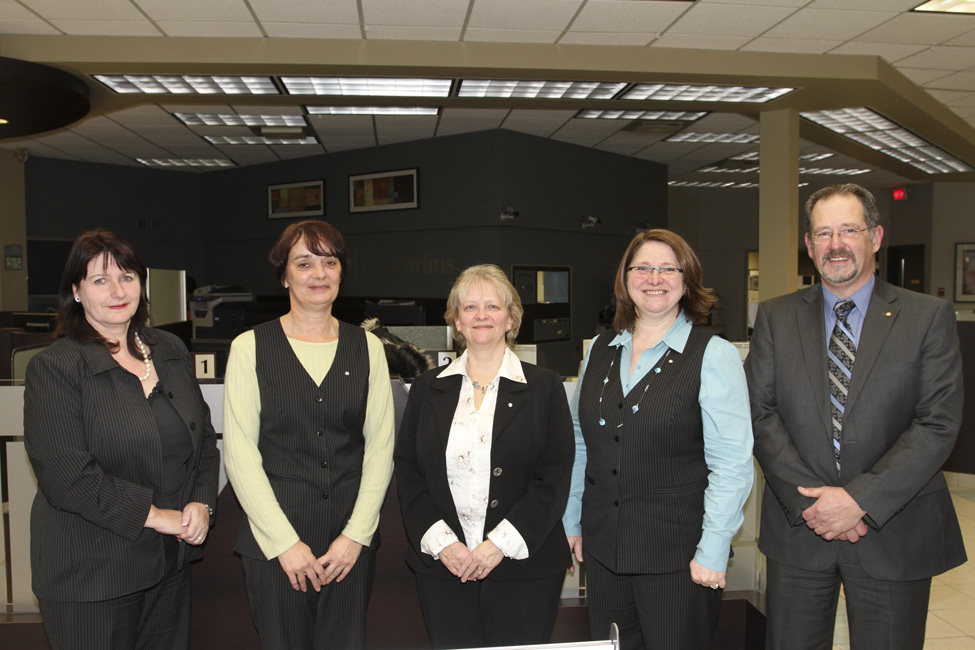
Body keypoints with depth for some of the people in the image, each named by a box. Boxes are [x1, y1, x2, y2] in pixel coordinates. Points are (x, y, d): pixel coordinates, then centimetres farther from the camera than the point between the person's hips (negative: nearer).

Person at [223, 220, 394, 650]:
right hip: (274, 542, -2)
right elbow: (240, 453, -4)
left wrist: (357, 534, -4)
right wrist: (285, 542, -8)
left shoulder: (366, 347, 6)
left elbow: (380, 447, 4)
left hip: (353, 542, 2)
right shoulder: (250, 348, -1)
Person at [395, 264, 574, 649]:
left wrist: (500, 543, -13)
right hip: (442, 567, 2)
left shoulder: (544, 387, 0)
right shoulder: (428, 388, 7)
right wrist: (440, 542, -8)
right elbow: (407, 471, 5)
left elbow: (555, 477, -5)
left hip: (524, 566, -1)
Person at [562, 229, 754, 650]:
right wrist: (571, 522, 12)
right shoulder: (600, 350, 7)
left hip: (678, 556, -4)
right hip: (602, 548, 5)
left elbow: (732, 464, -11)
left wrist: (713, 551, -14)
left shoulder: (714, 355, -8)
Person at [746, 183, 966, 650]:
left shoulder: (929, 317, -1)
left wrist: (861, 500, -17)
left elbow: (938, 425, -9)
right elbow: (760, 414, -3)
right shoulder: (775, 317, 3)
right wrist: (808, 499, -13)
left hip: (894, 534, -1)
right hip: (797, 528, 1)